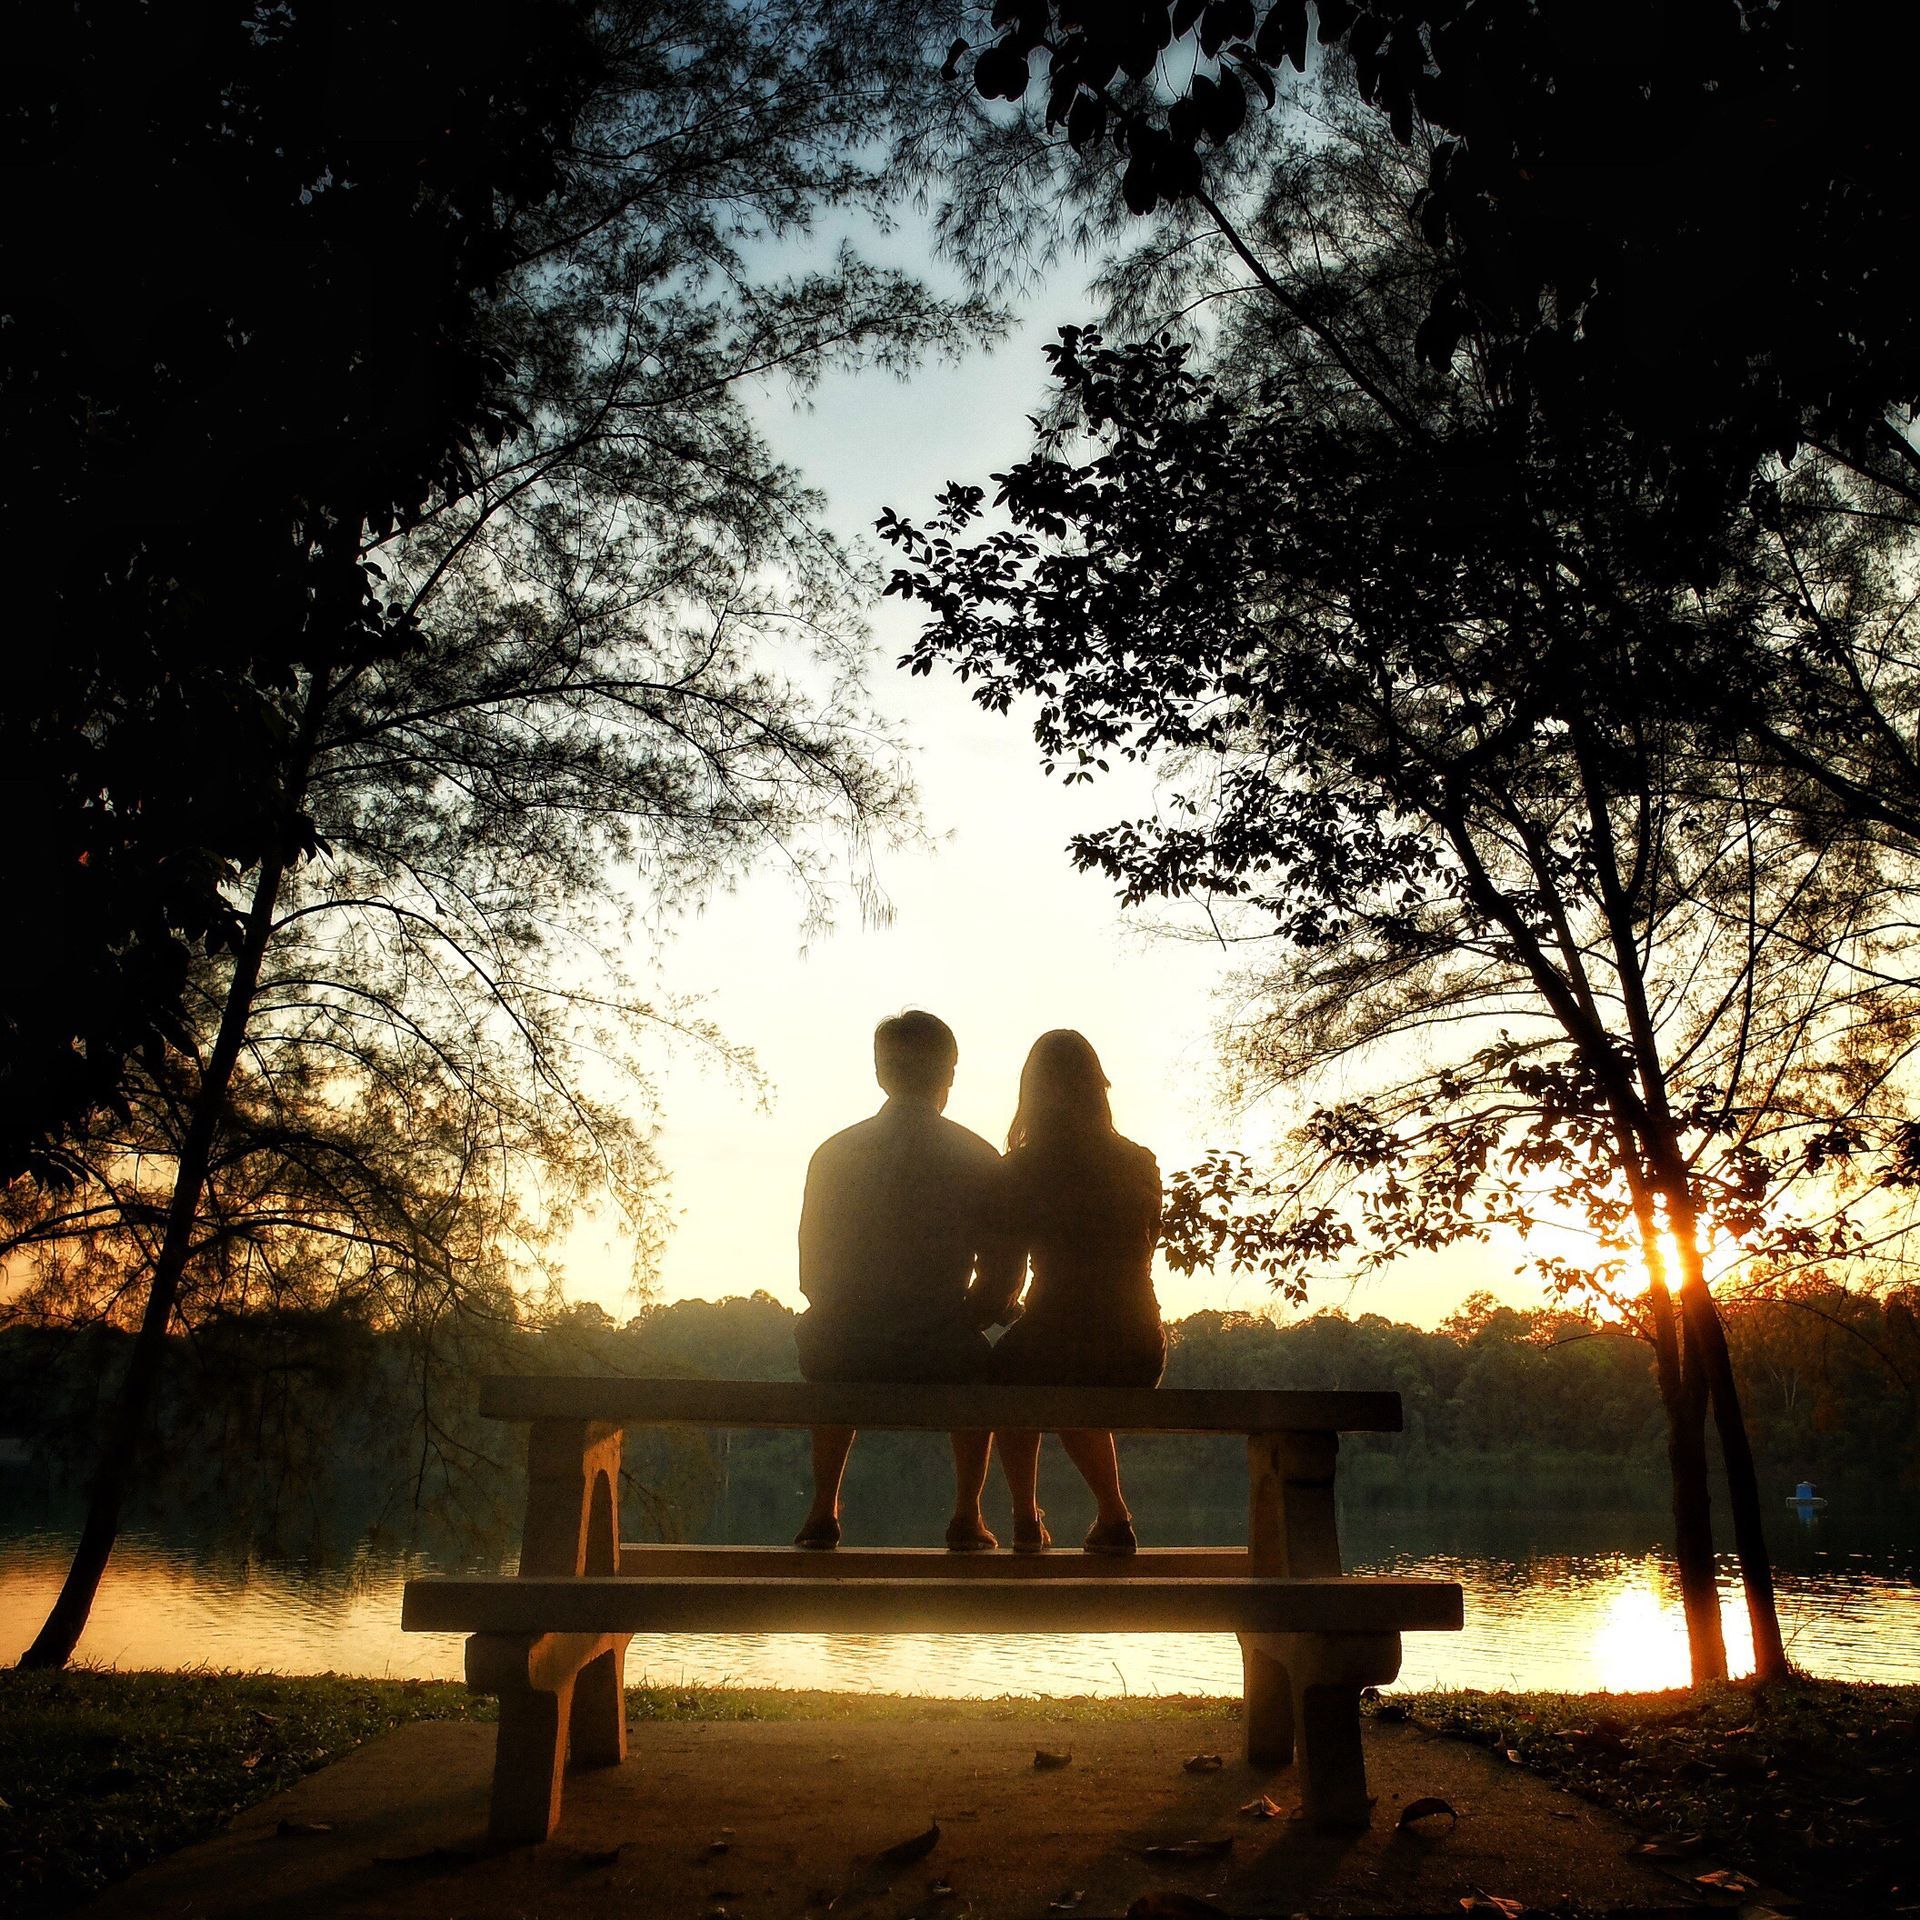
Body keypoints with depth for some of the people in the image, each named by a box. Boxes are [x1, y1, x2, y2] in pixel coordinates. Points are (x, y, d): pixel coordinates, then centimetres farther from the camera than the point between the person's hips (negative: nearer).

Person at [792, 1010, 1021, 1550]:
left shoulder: (833, 1154, 3)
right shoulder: (979, 1159, -2)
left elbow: (811, 1275, 8)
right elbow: (1001, 1280, 0)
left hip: (846, 1360, 1)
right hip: (939, 1361, -1)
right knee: (980, 1362, 34)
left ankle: (823, 1510, 34)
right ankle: (967, 1516, 27)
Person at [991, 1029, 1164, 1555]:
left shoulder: (1018, 1170, -2)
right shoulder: (1140, 1165, 5)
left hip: (1053, 1341, -3)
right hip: (1139, 1354, 3)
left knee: (1010, 1372, 33)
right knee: (1075, 1393, 37)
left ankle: (1026, 1520, 30)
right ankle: (1113, 1518, 30)